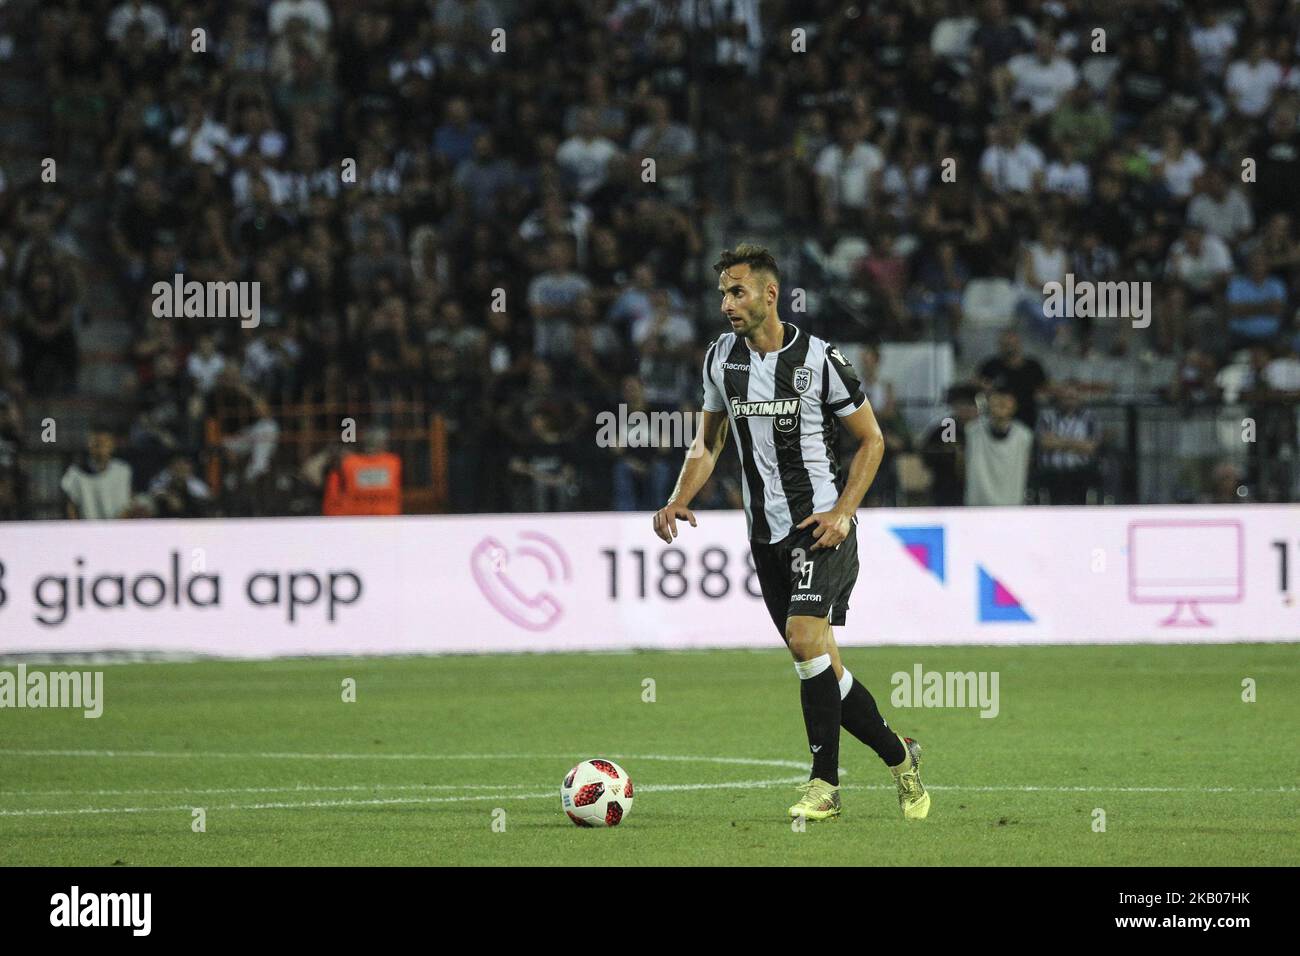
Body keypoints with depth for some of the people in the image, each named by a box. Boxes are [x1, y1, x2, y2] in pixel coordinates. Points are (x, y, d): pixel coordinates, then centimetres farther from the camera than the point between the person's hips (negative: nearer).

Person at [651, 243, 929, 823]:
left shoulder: (818, 358, -9)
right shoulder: (722, 358, 6)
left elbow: (871, 439, -2)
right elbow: (708, 440, 18)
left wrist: (842, 513, -12)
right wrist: (679, 501, 1)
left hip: (821, 524, -6)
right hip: (765, 531, 6)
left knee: (804, 638, -22)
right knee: (821, 669, 6)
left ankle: (824, 784, -13)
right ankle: (898, 756, 24)